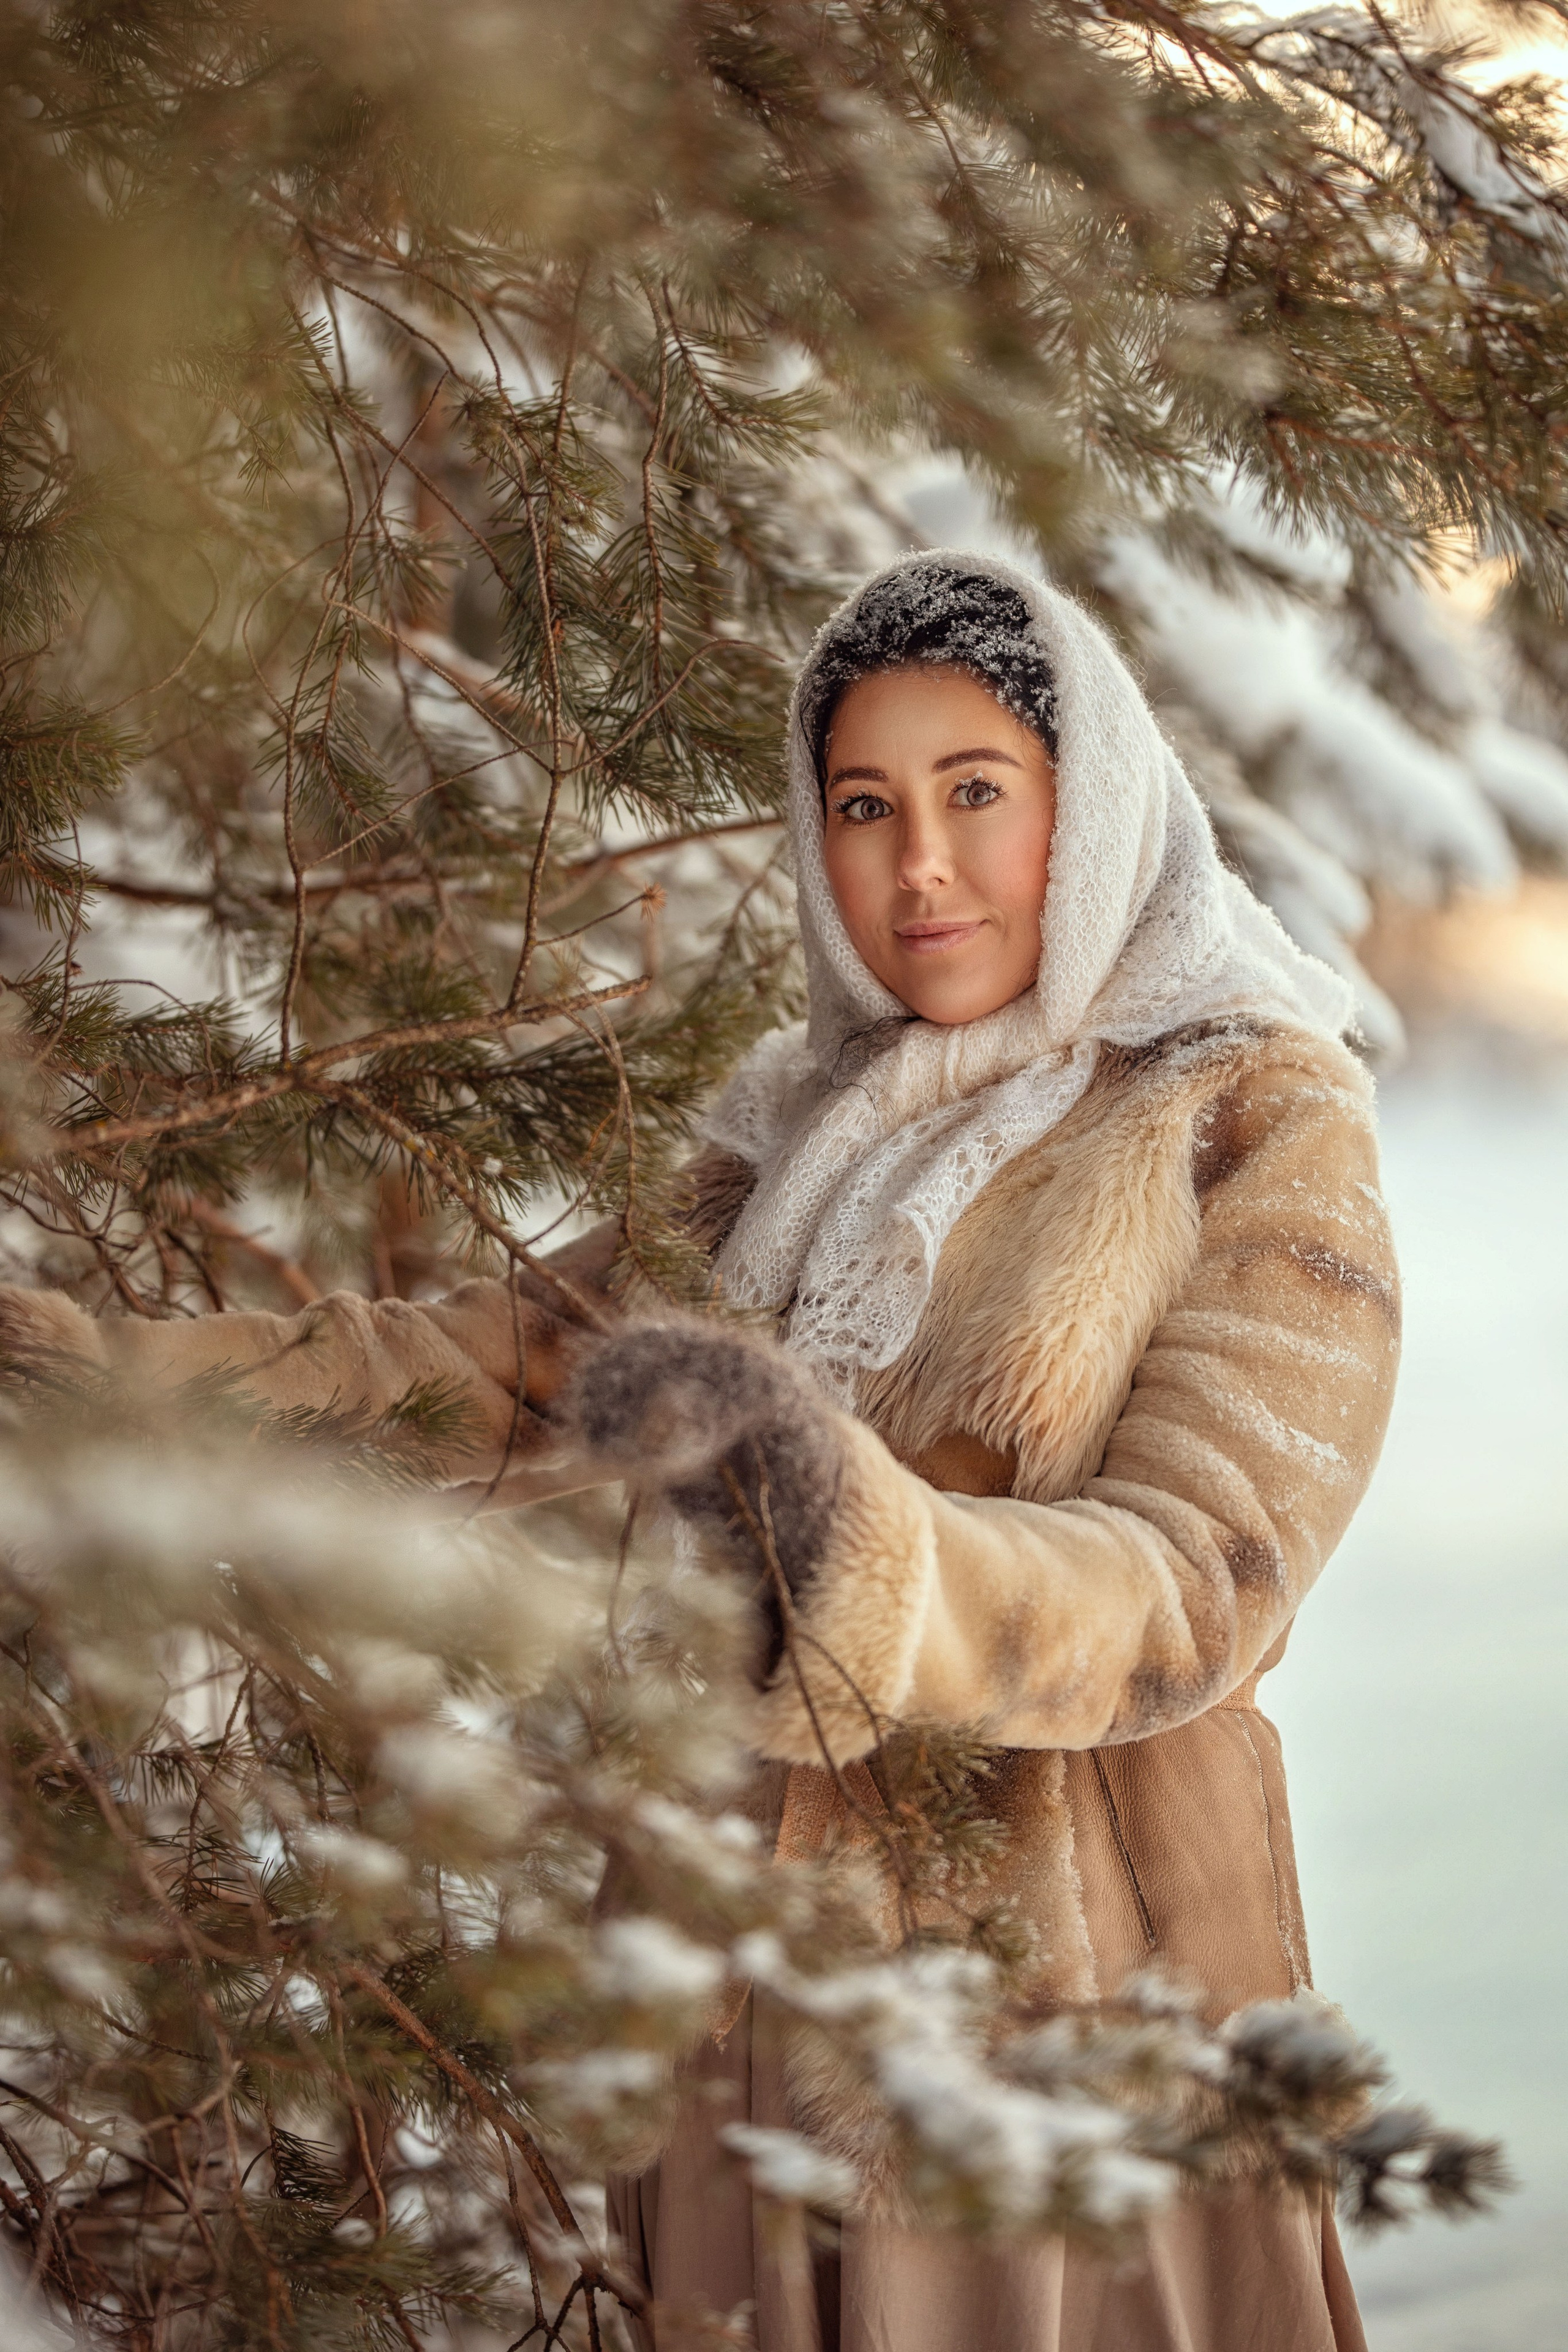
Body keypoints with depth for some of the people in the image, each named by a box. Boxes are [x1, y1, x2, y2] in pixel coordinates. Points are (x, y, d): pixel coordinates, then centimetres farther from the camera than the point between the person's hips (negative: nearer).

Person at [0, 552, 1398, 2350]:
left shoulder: (1259, 1140, -9)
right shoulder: (811, 1117, 8)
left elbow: (1193, 1595, -19)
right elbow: (536, 1345, 6)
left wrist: (813, 1505, -35)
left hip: (1057, 1971, -5)